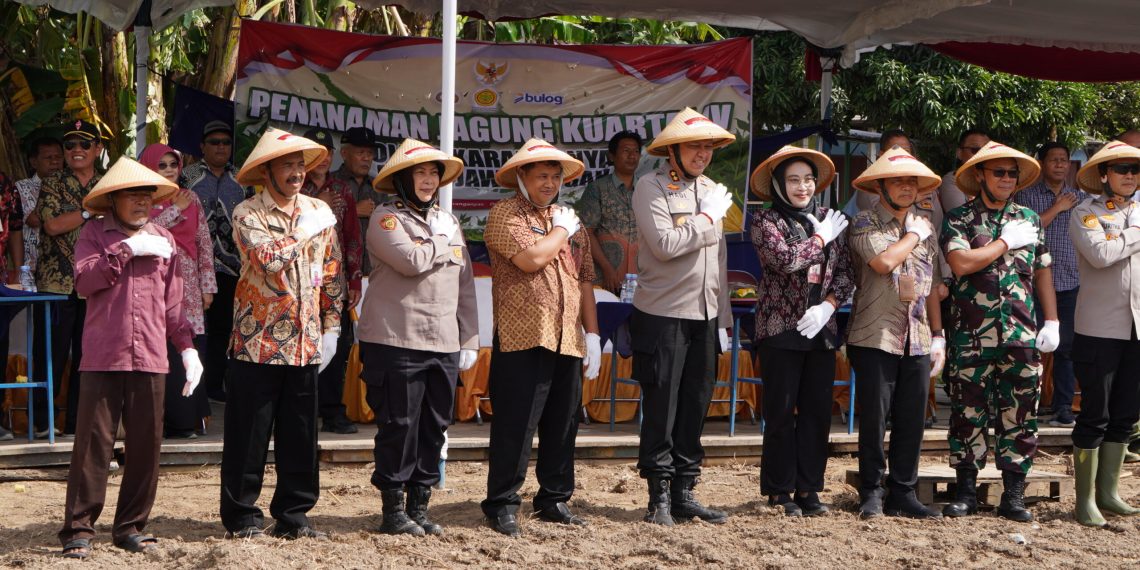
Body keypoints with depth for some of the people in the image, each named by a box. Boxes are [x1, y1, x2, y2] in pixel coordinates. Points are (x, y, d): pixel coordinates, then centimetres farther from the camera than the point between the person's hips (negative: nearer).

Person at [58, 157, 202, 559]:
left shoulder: (163, 239, 14)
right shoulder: (95, 233, 5)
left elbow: (172, 301, 16)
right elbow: (84, 281, -11)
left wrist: (187, 347, 8)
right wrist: (128, 250, -14)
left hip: (150, 359, 3)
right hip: (103, 357, -3)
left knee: (146, 445, 5)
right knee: (93, 443, -3)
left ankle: (131, 526, 16)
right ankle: (78, 529, 3)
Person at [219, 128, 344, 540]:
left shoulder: (320, 213, 11)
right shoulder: (248, 215, -4)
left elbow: (333, 275, 15)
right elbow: (268, 259, -22)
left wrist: (330, 328, 11)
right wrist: (304, 232, -11)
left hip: (305, 344, 4)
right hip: (258, 341, -4)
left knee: (300, 436, 8)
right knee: (248, 436, 0)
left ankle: (293, 515, 18)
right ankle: (241, 517, 10)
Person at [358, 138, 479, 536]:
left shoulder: (448, 222, 16)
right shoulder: (387, 218, -2)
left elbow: (465, 284, 16)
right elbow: (412, 261, -20)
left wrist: (469, 339, 11)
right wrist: (441, 241, -2)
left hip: (444, 343, 6)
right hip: (396, 341, -6)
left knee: (433, 427, 8)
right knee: (399, 425, -2)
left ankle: (419, 506, 18)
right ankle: (393, 510, 8)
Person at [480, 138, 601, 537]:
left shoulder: (569, 220, 19)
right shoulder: (505, 214, -2)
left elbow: (584, 279, 19)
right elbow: (530, 258, -19)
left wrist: (591, 333, 12)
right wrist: (562, 231, -3)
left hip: (567, 340, 7)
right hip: (523, 338, -6)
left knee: (563, 424, 10)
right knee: (515, 425, -5)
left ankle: (554, 500, 21)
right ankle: (502, 505, 3)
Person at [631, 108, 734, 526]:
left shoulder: (712, 190, 16)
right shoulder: (651, 187, -6)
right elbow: (665, 244, -19)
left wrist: (723, 317, 17)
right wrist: (708, 218, -8)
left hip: (704, 316, 6)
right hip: (663, 315, -6)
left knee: (694, 409, 9)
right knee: (660, 409, -1)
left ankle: (684, 494, 16)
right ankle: (659, 497, 6)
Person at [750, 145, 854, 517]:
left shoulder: (828, 220, 11)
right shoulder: (766, 221, -2)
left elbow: (846, 273, 8)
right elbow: (785, 259, -19)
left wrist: (828, 306, -7)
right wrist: (821, 238, -6)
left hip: (821, 330, 4)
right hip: (781, 329, -4)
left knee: (818, 412, 6)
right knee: (781, 413, -1)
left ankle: (808, 489, 15)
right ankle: (780, 492, 8)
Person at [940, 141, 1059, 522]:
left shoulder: (1029, 219, 13)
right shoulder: (959, 219, 1)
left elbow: (1043, 273, 17)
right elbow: (961, 263, -15)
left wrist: (1052, 322, 11)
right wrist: (1007, 241, -8)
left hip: (1022, 335, 3)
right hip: (972, 336, -3)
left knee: (1019, 415, 3)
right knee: (968, 412, 2)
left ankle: (1014, 495, 10)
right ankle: (966, 491, 11)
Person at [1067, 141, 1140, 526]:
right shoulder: (1086, 213, -4)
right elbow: (1101, 253, -22)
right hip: (1099, 328, -6)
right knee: (1095, 417, -2)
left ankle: (1108, 493, 21)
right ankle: (1085, 501, 4)